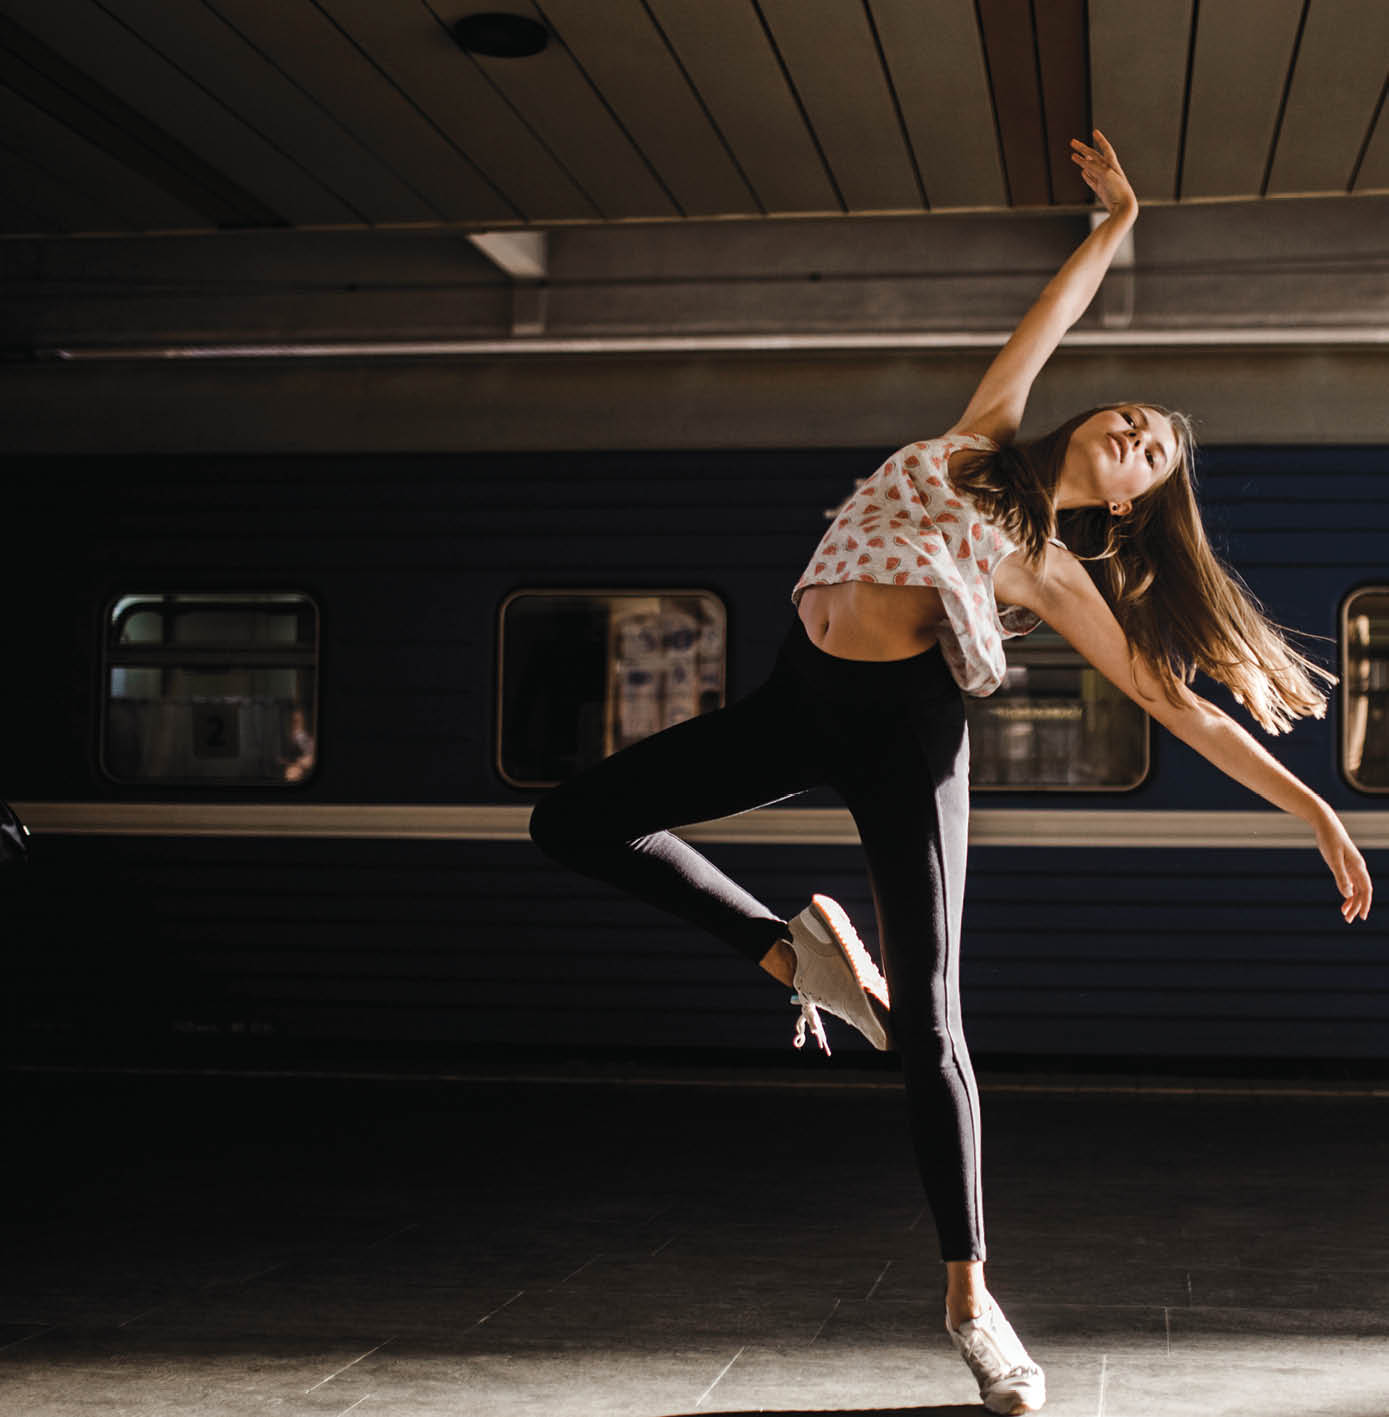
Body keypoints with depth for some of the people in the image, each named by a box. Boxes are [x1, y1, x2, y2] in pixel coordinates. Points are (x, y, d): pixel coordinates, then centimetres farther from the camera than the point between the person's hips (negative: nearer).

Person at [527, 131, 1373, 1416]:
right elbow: (1052, 314, 23)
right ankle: (801, 958, 7)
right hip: (800, 701, 4)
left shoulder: (1059, 574, 6)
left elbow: (1182, 705, 6)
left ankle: (970, 1293, 7)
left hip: (904, 729, -4)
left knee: (930, 1026, -8)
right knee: (573, 821, -3)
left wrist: (1312, 806, 2)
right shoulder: (981, 438, 15)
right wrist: (1119, 219, 26)